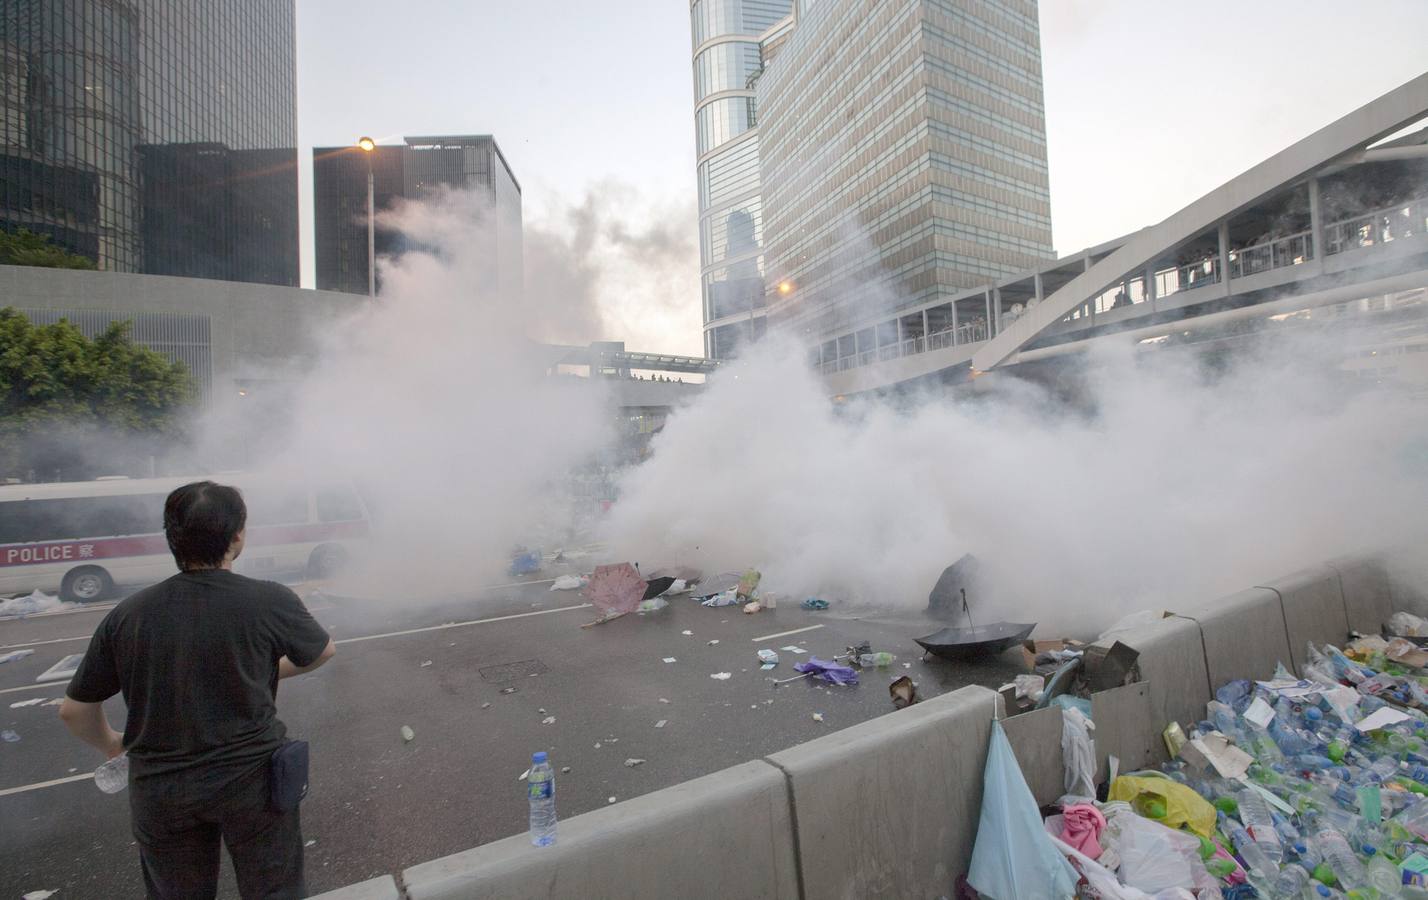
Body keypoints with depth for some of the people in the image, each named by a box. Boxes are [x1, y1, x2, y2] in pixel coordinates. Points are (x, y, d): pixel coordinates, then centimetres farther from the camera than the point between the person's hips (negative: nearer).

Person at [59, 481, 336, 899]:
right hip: (251, 780, -3)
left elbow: (74, 710, 2)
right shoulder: (270, 601, -19)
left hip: (158, 790, 3)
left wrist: (111, 744, 22)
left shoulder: (128, 614, -10)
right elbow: (323, 651, 0)